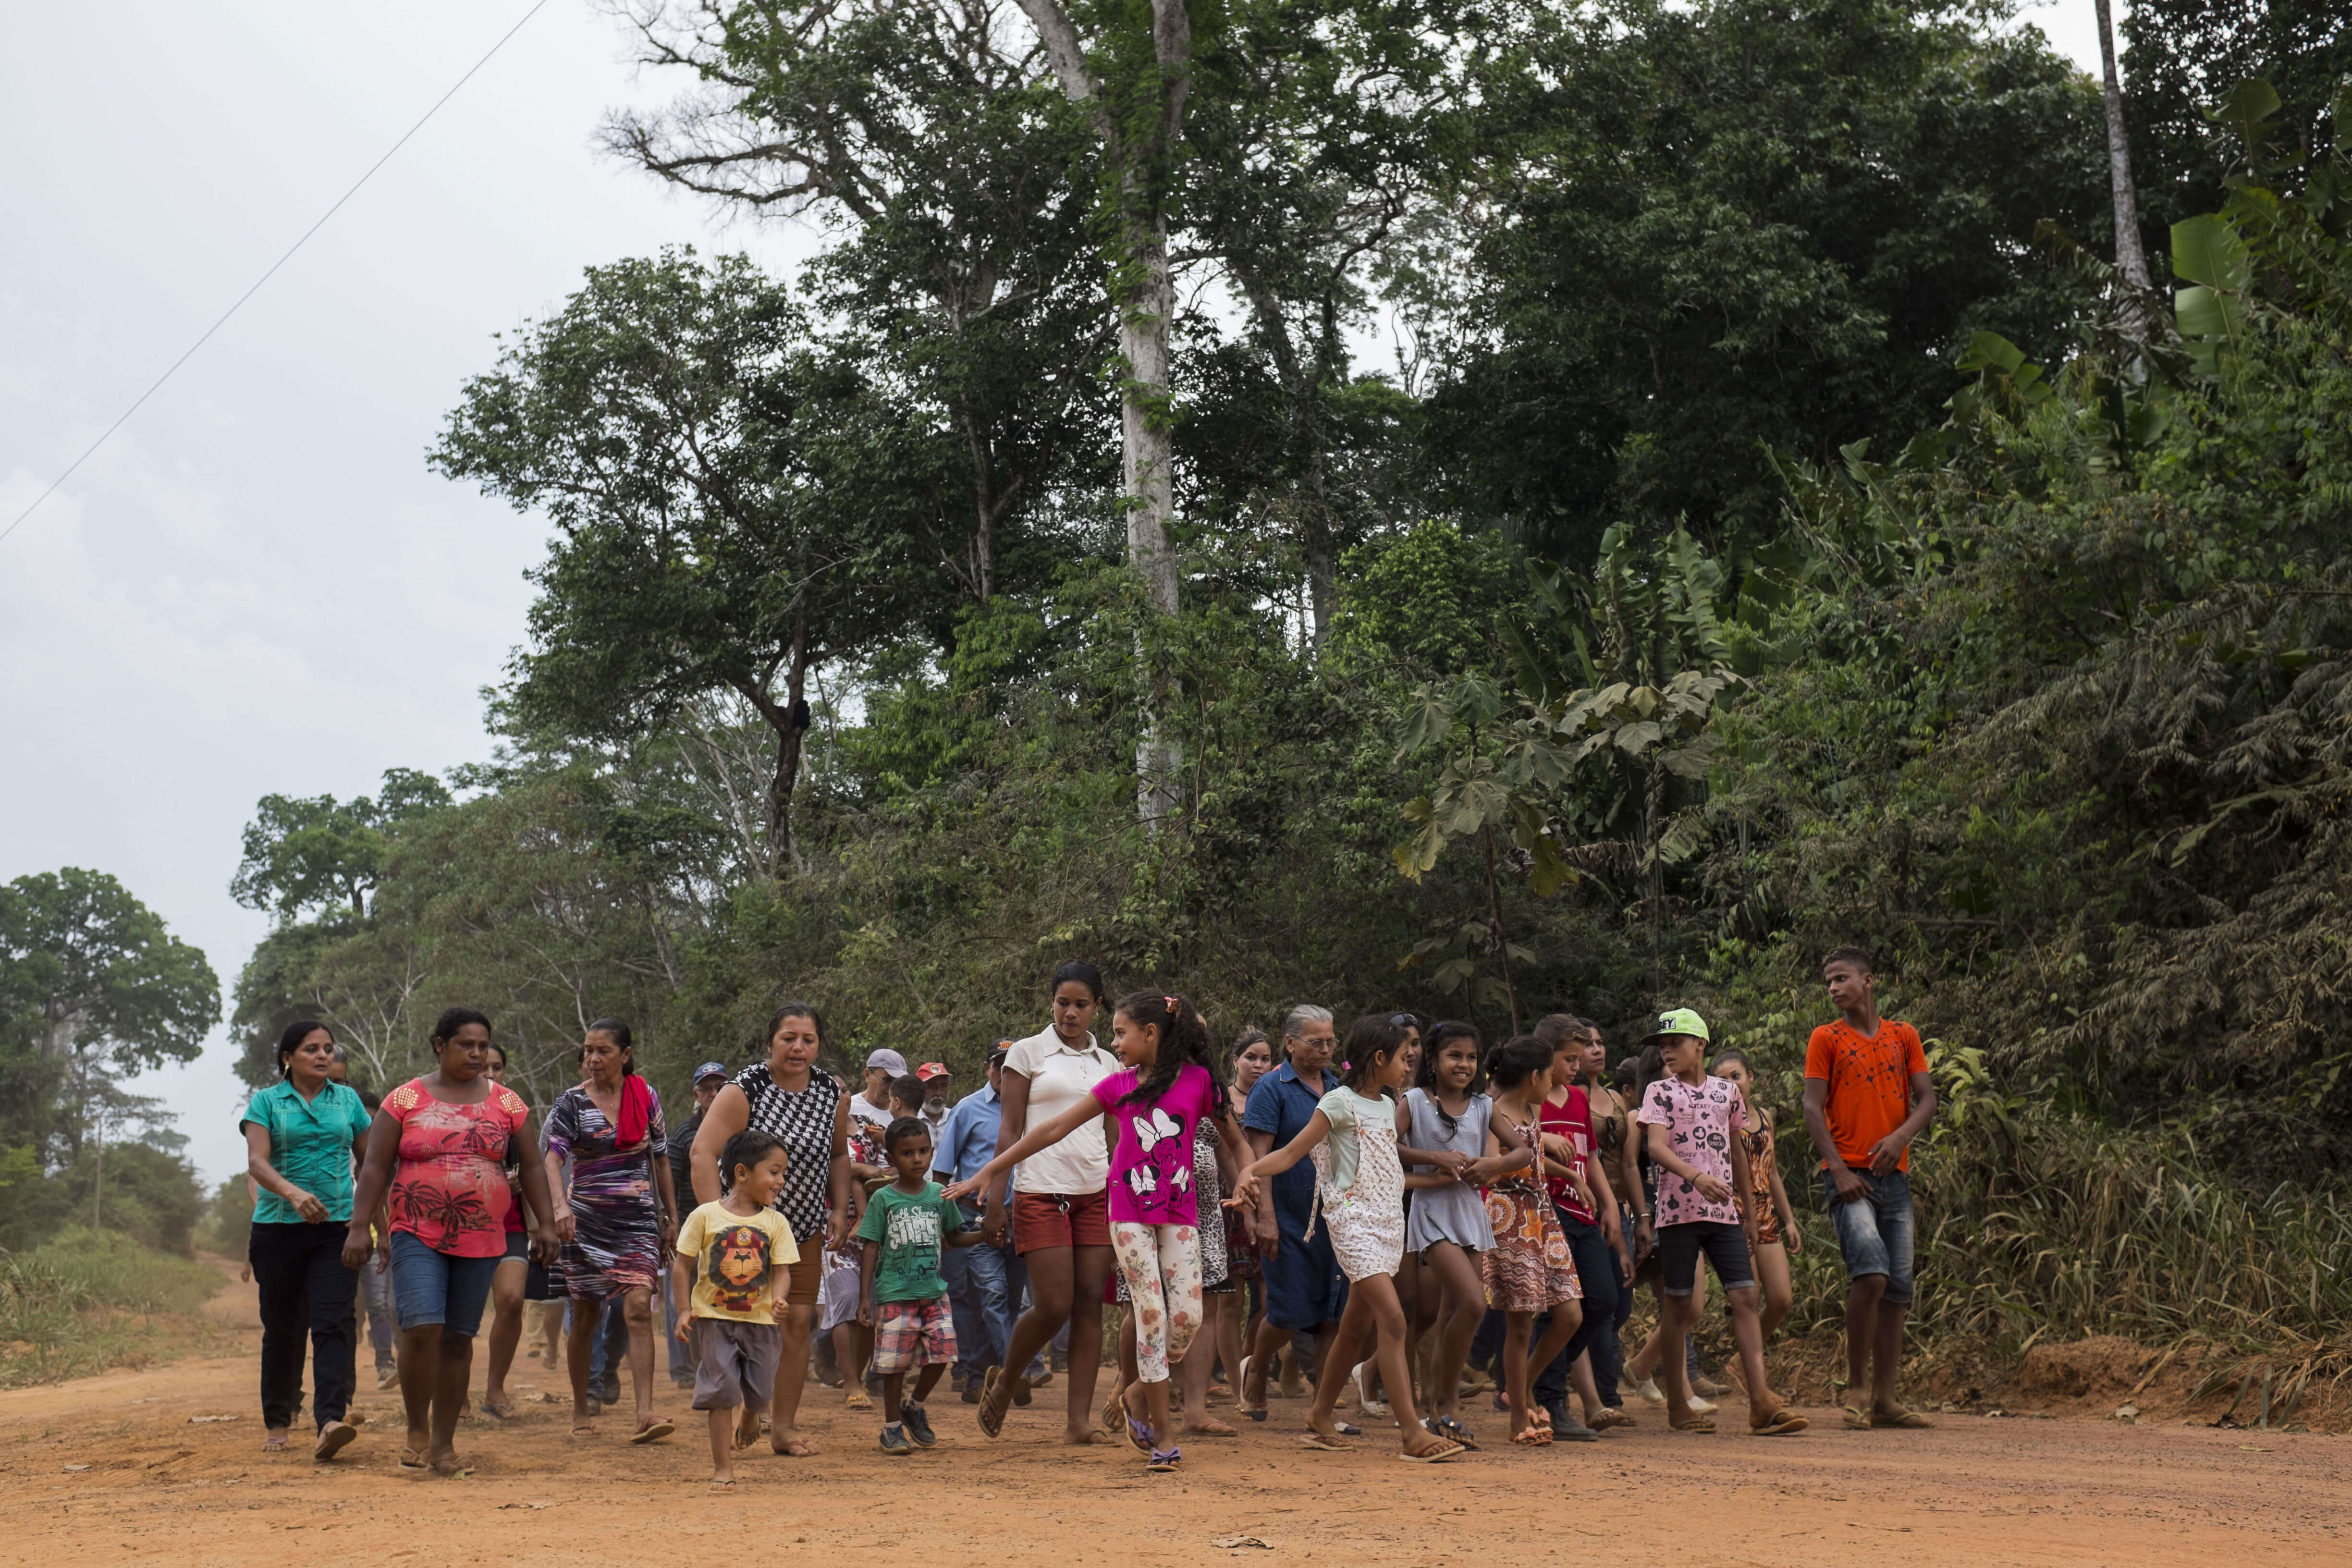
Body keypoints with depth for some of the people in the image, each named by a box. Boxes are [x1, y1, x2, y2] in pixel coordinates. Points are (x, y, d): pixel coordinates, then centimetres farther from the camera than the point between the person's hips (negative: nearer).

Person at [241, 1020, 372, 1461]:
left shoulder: (347, 1100, 11)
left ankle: (331, 1422, -25)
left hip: (337, 1228, 1)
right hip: (279, 1227, 0)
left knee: (334, 1323, -14)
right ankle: (277, 1422, 23)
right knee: (282, 1327, 8)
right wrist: (293, 1193, -28)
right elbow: (256, 1162, -10)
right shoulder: (266, 1102, 3)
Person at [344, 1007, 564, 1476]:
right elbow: (375, 1167, 1)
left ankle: (443, 1443, 15)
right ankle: (417, 1431, 1)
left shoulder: (506, 1103, 7)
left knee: (458, 1339, 5)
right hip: (417, 1236, -2)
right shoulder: (405, 1100, 1)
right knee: (422, 1328, -17)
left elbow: (532, 1167, 11)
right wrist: (359, 1227, -6)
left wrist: (547, 1223, 4)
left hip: (482, 1240, 2)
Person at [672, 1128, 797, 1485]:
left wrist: (778, 1300, -23)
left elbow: (781, 1269, -3)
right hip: (714, 1319, -2)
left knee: (759, 1393, 7)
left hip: (760, 1321, 2)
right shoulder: (705, 1216, -6)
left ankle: (749, 1419, 44)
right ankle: (723, 1467, 3)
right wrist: (685, 1309, -9)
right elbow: (682, 1265, -1)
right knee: (722, 1390, -6)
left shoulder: (775, 1222, 1)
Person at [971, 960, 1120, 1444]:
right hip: (1042, 1193, -4)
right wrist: (994, 1199, -6)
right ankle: (1004, 1381, 17)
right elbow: (1010, 1131, 0)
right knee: (1053, 1305, -10)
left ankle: (1079, 1421, 1)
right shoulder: (1027, 1053, 3)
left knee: (1090, 1304, -2)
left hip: (1096, 1194, 4)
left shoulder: (1108, 1064, 14)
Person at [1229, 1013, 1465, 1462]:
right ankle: (1413, 1434, -21)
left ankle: (1320, 1418, 24)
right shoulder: (1340, 1102, -7)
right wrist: (1251, 1170, -28)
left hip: (1388, 1220, 8)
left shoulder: (1387, 1106, 16)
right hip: (1353, 1218, -8)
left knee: (1355, 1326, 12)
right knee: (1392, 1319, -18)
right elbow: (1293, 1153, -11)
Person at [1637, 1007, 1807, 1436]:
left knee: (1744, 1297, -6)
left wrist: (1750, 1212, 22)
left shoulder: (1727, 1092, 13)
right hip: (1678, 1211, -3)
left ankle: (1761, 1401, -10)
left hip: (1724, 1212, 3)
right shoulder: (1660, 1092, 2)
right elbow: (1656, 1147, -13)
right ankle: (1677, 1404, 10)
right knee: (1679, 1306, 1)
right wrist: (1696, 1177, -30)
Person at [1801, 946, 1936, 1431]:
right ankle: (1855, 1388, -11)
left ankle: (1885, 1399, 8)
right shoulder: (1826, 1039, 4)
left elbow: (1926, 1099, 8)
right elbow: (1813, 1108, -2)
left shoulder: (1904, 1036, 14)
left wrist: (1901, 1136, -12)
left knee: (1898, 1287, 4)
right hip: (1848, 1174, -4)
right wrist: (1839, 1169, -13)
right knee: (1871, 1271, -21)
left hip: (1895, 1175, 4)